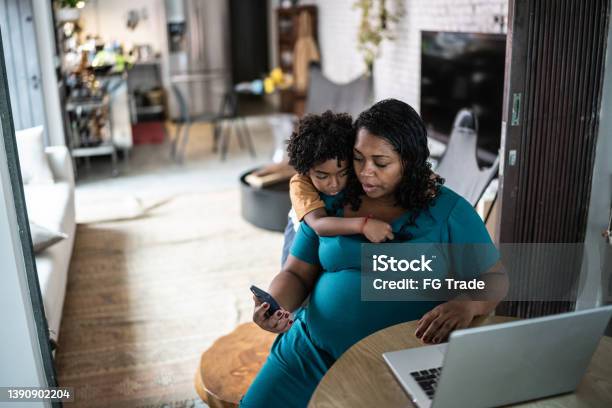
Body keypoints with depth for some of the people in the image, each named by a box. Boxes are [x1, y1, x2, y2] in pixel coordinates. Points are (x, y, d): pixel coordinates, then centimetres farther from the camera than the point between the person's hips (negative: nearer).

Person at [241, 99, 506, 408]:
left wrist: (466, 304, -24)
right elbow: (295, 274, 7)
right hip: (314, 350, 3)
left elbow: (493, 279, 0)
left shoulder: (448, 210, -2)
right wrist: (274, 305, -16)